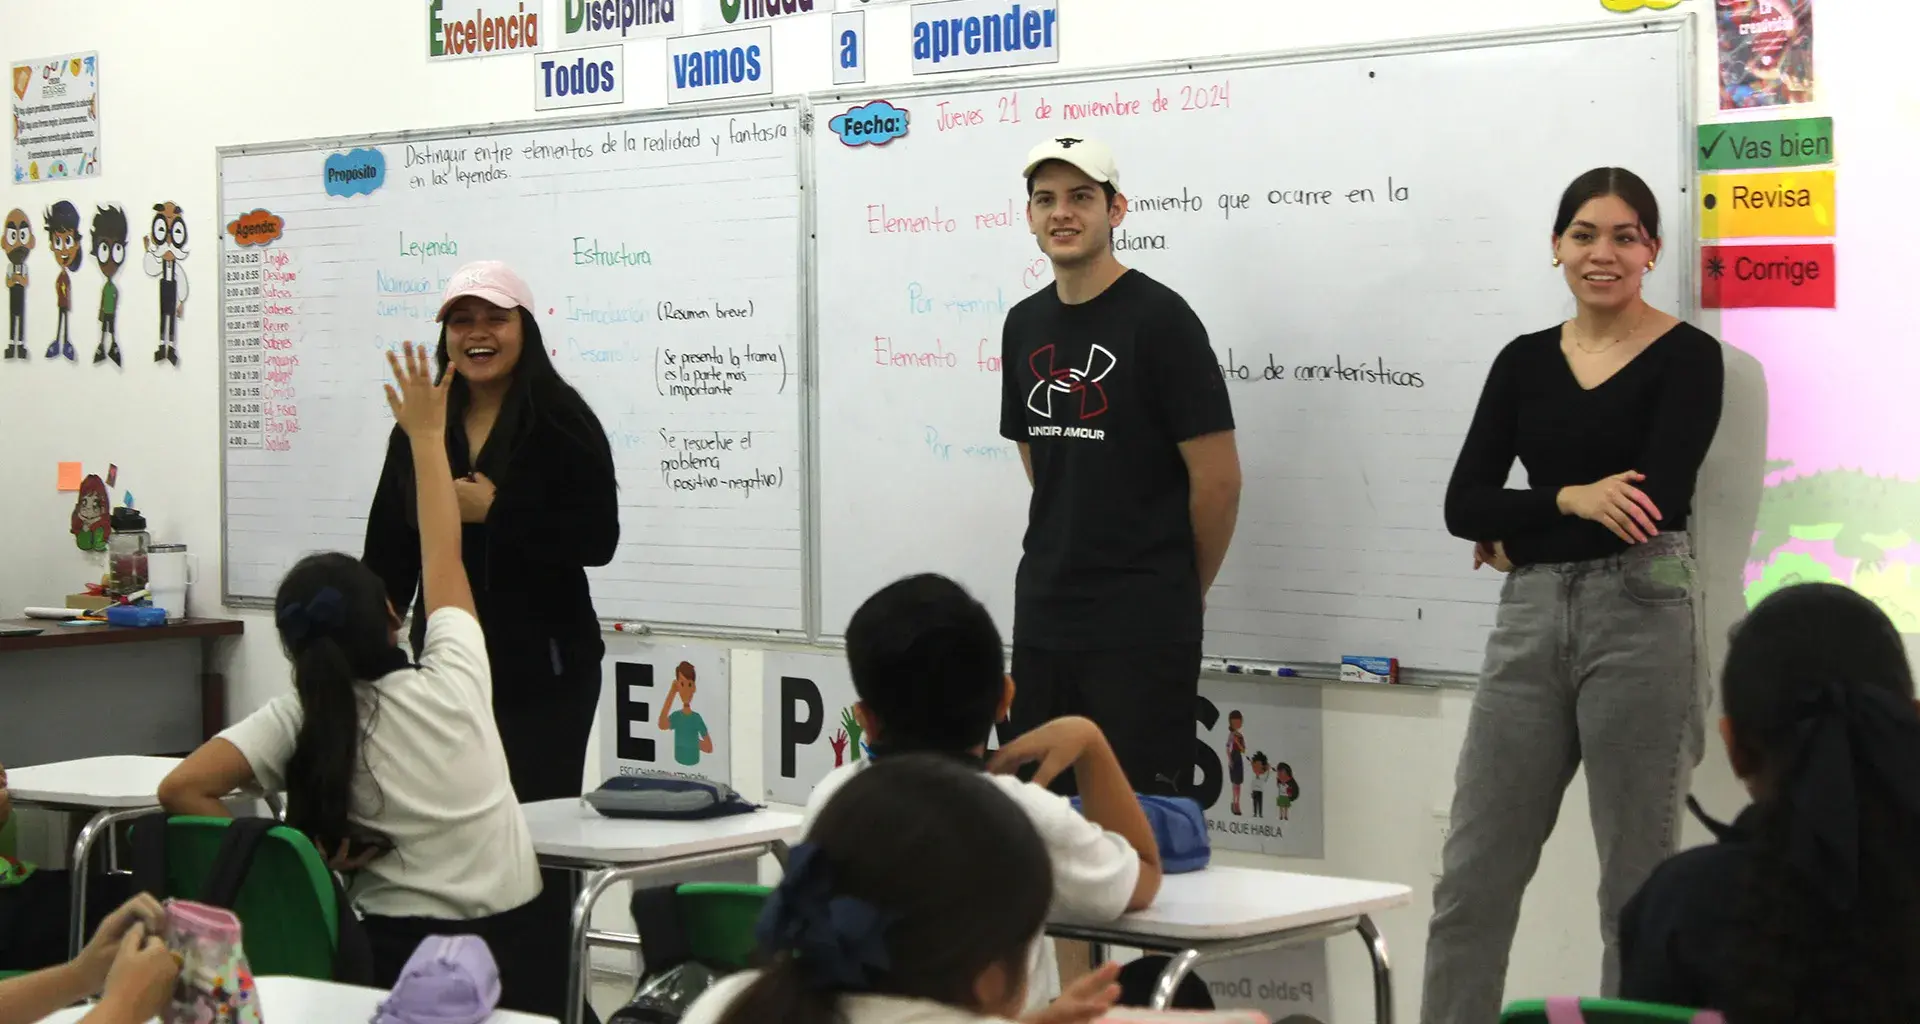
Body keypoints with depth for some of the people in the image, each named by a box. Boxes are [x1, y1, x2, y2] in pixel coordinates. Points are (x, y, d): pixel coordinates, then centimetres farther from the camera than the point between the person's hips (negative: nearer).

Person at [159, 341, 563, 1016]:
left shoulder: (297, 722, -4)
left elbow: (182, 788, -14)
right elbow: (441, 556, 12)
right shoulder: (452, 684, -3)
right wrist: (427, 435, 23)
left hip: (401, 955, 1)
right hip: (516, 948, -1)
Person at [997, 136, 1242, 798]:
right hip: (1042, 611, 7)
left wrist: (1185, 586, 1)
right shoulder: (1024, 325, 11)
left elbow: (1218, 477, -10)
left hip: (1142, 621, -7)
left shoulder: (1159, 318, -10)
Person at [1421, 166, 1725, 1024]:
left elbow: (1653, 501, -15)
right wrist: (1570, 501, -15)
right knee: (1473, 872, 5)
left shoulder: (1686, 357, -2)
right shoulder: (1523, 362, 11)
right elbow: (1464, 504, 1)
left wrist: (1521, 534, -4)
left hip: (1637, 615, -5)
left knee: (1637, 879, 3)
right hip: (1529, 617, 5)